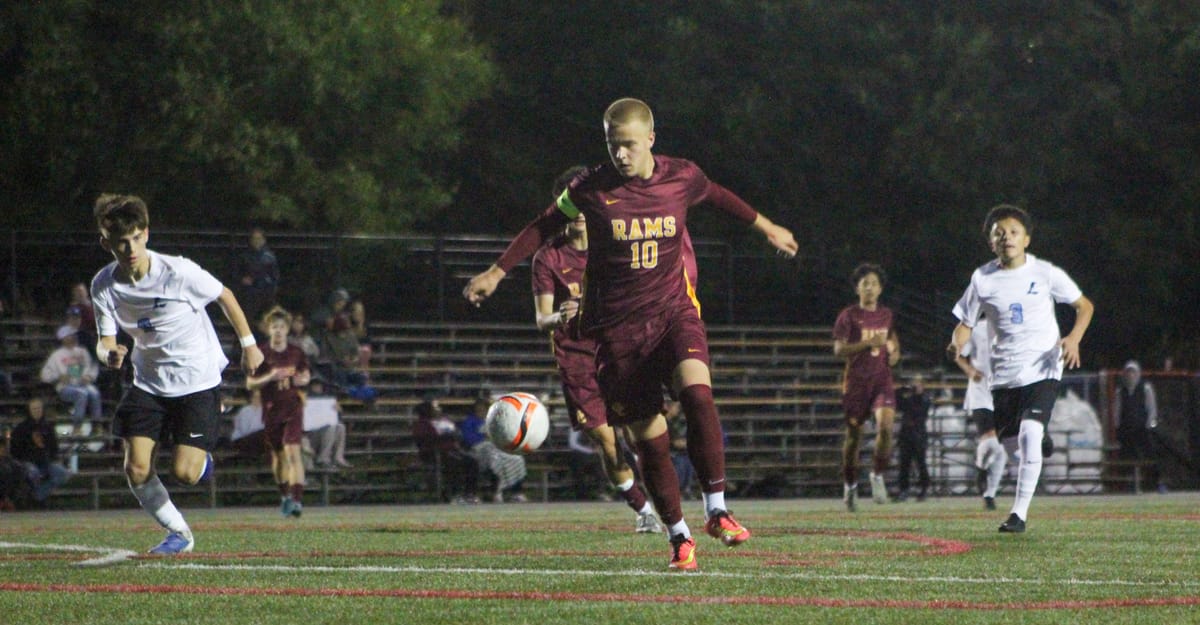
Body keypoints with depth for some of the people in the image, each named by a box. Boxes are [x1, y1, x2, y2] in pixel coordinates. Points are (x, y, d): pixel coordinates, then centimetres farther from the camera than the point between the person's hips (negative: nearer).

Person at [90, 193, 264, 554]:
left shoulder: (179, 272, -21)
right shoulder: (104, 286, -11)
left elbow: (224, 297, -3)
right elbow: (105, 340, -7)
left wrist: (249, 345, 6)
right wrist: (109, 353, -33)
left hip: (198, 379, -4)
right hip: (148, 383, 4)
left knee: (184, 472, -12)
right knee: (136, 469, -9)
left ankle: (203, 459, 27)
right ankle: (178, 532, 16)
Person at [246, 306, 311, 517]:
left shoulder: (296, 353, 2)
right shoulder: (261, 354, -3)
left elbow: (306, 375, 17)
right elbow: (250, 384, -3)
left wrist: (302, 380, -7)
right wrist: (271, 377, -18)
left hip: (293, 407, -1)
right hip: (271, 410, 1)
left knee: (292, 450, -17)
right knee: (277, 454, 12)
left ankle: (297, 498, -24)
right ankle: (285, 495, 33)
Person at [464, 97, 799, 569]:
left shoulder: (681, 177, -1)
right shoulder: (591, 188, -5)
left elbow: (716, 195, 21)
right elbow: (545, 227, 10)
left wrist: (766, 228, 35)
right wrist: (496, 273, 9)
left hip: (673, 310, 0)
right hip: (617, 326, 0)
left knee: (696, 392, -27)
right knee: (649, 438, -1)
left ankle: (717, 511, -19)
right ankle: (679, 537, 14)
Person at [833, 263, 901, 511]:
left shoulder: (886, 314, 11)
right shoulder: (849, 315, -1)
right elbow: (839, 349, -9)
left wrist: (894, 351, 8)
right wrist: (868, 343, -18)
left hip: (882, 379, 2)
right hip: (856, 381, -2)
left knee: (885, 425, -21)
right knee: (853, 434, 4)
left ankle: (877, 476, -3)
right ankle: (850, 485, 21)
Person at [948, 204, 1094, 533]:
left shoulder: (1045, 273, -2)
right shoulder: (982, 278, 2)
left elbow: (1084, 305, 8)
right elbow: (965, 323, 8)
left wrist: (1074, 338, -11)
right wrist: (957, 345, -16)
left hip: (1043, 370, -3)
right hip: (1003, 375, 3)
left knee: (1030, 433, -22)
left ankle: (1020, 513, -20)